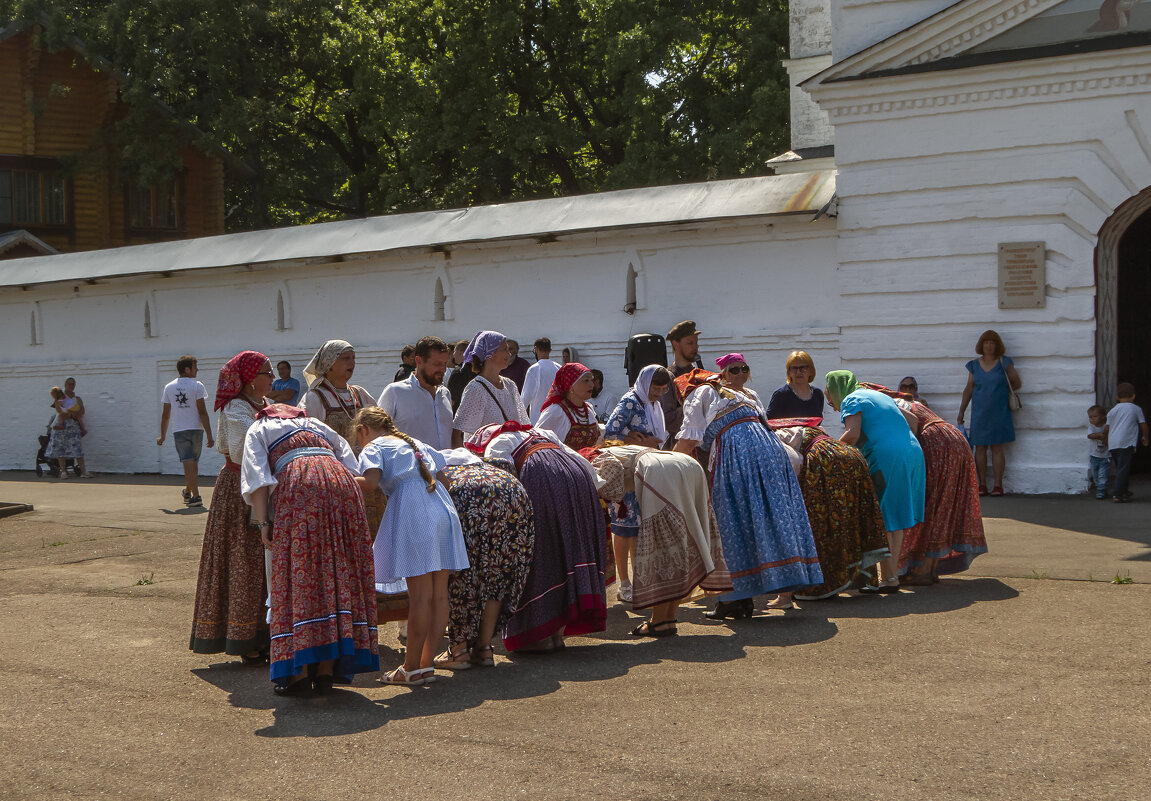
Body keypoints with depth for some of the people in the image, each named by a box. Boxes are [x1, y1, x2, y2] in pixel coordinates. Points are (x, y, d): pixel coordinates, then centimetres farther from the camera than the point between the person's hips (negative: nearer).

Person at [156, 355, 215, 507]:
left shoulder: (169, 387, 5)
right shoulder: (196, 386, -4)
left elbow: (166, 414, 8)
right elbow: (202, 412, -8)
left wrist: (162, 436, 18)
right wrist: (209, 435, -7)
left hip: (179, 430, 1)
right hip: (196, 429, -1)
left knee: (188, 463, -5)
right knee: (194, 463, 16)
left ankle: (196, 495, -17)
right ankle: (188, 491, 30)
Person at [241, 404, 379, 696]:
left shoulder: (259, 429, 25)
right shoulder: (317, 425, 36)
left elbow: (258, 478, 8)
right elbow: (353, 467, 24)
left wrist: (264, 522, 2)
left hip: (297, 487, -3)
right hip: (340, 485, 3)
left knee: (297, 573, -2)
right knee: (339, 573, 5)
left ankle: (300, 671, -8)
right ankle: (328, 668, 4)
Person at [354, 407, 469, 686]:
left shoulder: (373, 448, 7)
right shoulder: (415, 443, 28)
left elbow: (371, 480, -11)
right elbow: (444, 469, 31)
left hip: (412, 513, -7)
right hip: (443, 508, 7)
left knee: (420, 594, -7)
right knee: (438, 593, 6)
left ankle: (412, 667, -1)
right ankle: (427, 663, 9)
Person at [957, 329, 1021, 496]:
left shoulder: (1004, 363, 1)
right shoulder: (974, 365, 8)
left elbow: (1017, 384, 7)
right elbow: (968, 389, 12)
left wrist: (1000, 389, 7)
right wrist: (961, 411, 11)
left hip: (999, 412, -2)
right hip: (979, 413, 2)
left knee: (997, 448, -3)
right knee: (980, 448, 0)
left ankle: (998, 485, 1)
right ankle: (982, 484, 4)